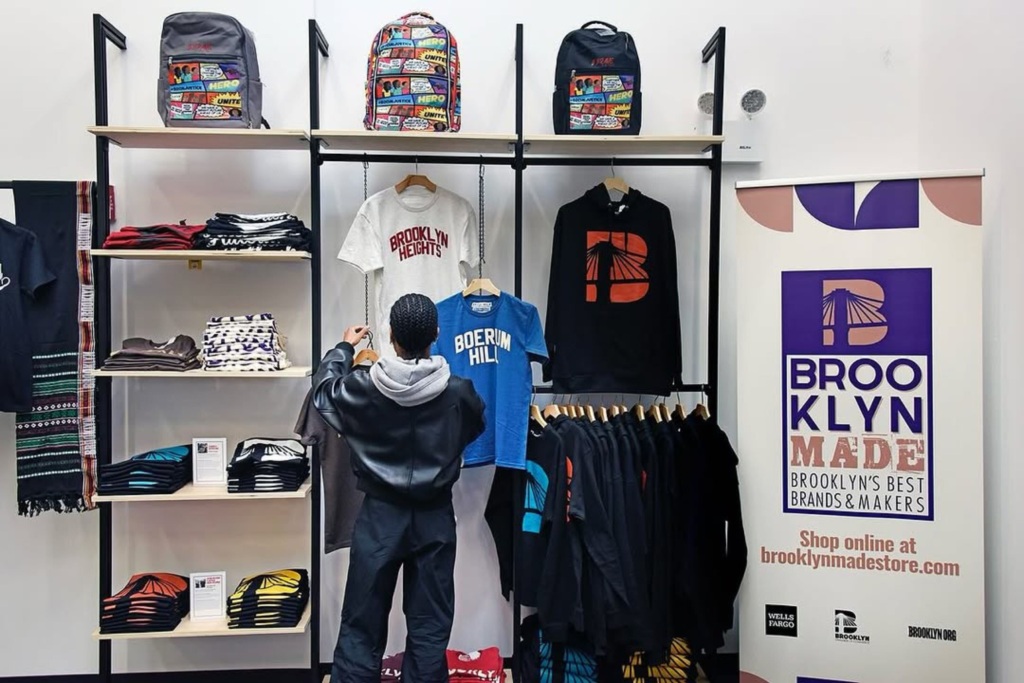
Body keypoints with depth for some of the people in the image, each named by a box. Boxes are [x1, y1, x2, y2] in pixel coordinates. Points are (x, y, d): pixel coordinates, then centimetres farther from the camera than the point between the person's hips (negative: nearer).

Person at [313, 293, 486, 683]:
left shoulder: (363, 389, -12)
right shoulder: (458, 392, -11)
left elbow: (323, 390, 10)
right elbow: (476, 427, 11)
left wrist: (344, 347, 25)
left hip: (380, 515, 0)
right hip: (435, 517, 1)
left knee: (361, 629, 11)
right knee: (430, 629, 11)